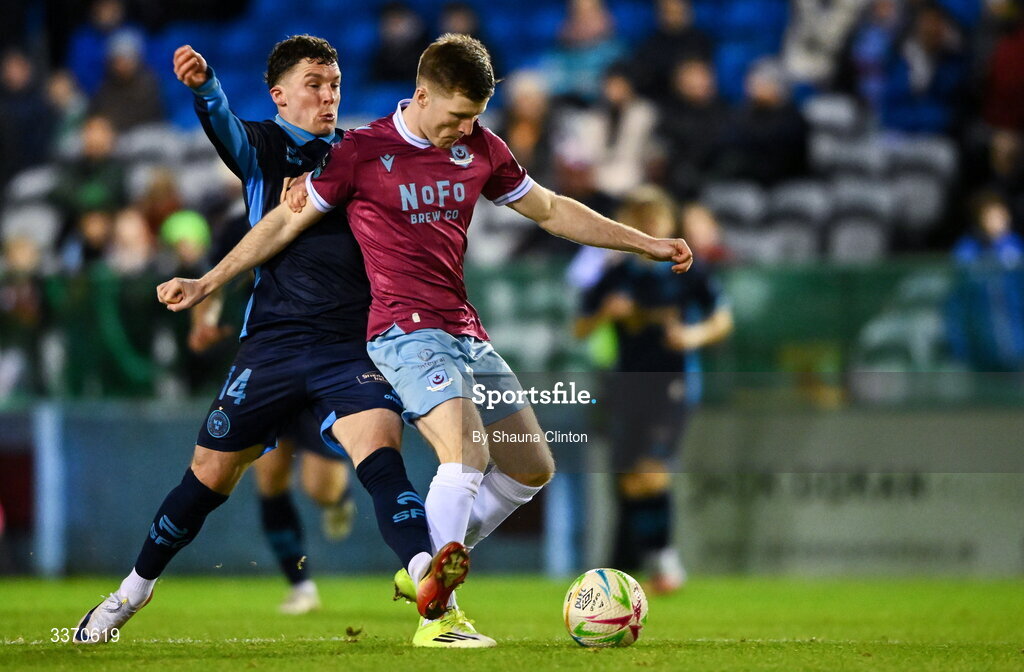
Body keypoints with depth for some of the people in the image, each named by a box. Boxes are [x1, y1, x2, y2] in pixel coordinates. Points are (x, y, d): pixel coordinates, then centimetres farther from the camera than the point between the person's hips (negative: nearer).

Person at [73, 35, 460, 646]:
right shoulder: (266, 146, 6)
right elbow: (226, 128, -16)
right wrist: (204, 88, -39)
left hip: (352, 347, 1)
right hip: (274, 339, -1)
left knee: (380, 449, -24)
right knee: (212, 473, 7)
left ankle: (426, 578, -43)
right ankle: (137, 587, 27)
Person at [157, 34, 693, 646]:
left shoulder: (480, 149, 9)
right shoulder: (362, 152, -6)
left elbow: (551, 210, 21)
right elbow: (286, 223, 2)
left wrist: (645, 243, 21)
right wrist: (206, 285, 1)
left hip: (466, 334, 7)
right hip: (406, 331, -7)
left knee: (533, 468, 7)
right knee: (467, 453, -26)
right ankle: (438, 615, -22)